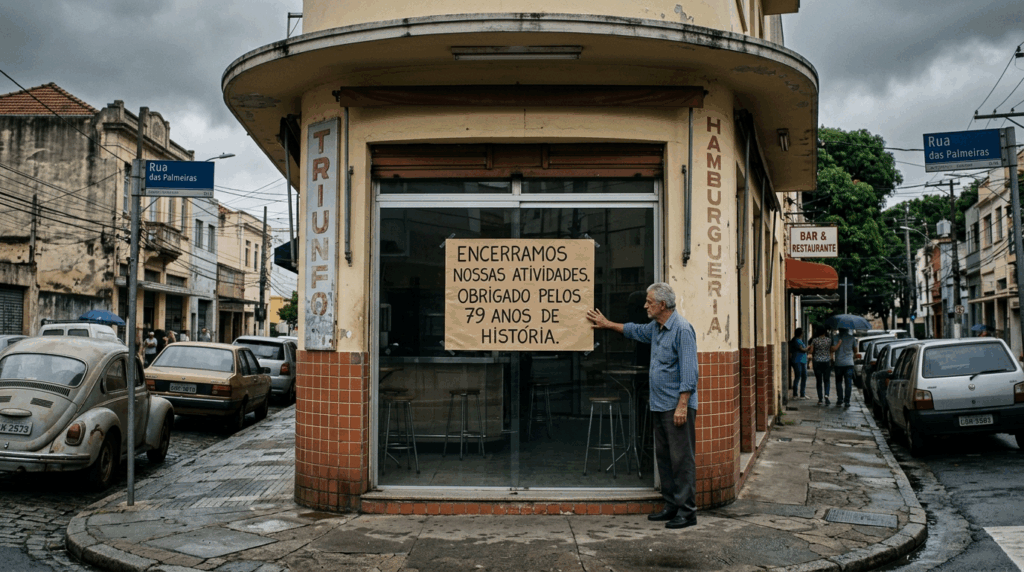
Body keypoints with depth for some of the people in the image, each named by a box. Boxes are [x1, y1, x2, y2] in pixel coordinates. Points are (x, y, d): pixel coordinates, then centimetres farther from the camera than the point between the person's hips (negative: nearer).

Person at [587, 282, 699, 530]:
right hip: (659, 406, 10)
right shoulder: (655, 328, 13)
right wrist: (607, 324, 41)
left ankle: (687, 511, -1)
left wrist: (682, 405, -22)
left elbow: (689, 372, -19)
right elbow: (636, 331, 36)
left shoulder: (682, 329, -15)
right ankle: (672, 505, 19)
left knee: (682, 458, -6)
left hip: (677, 407, -10)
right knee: (664, 457, 12)